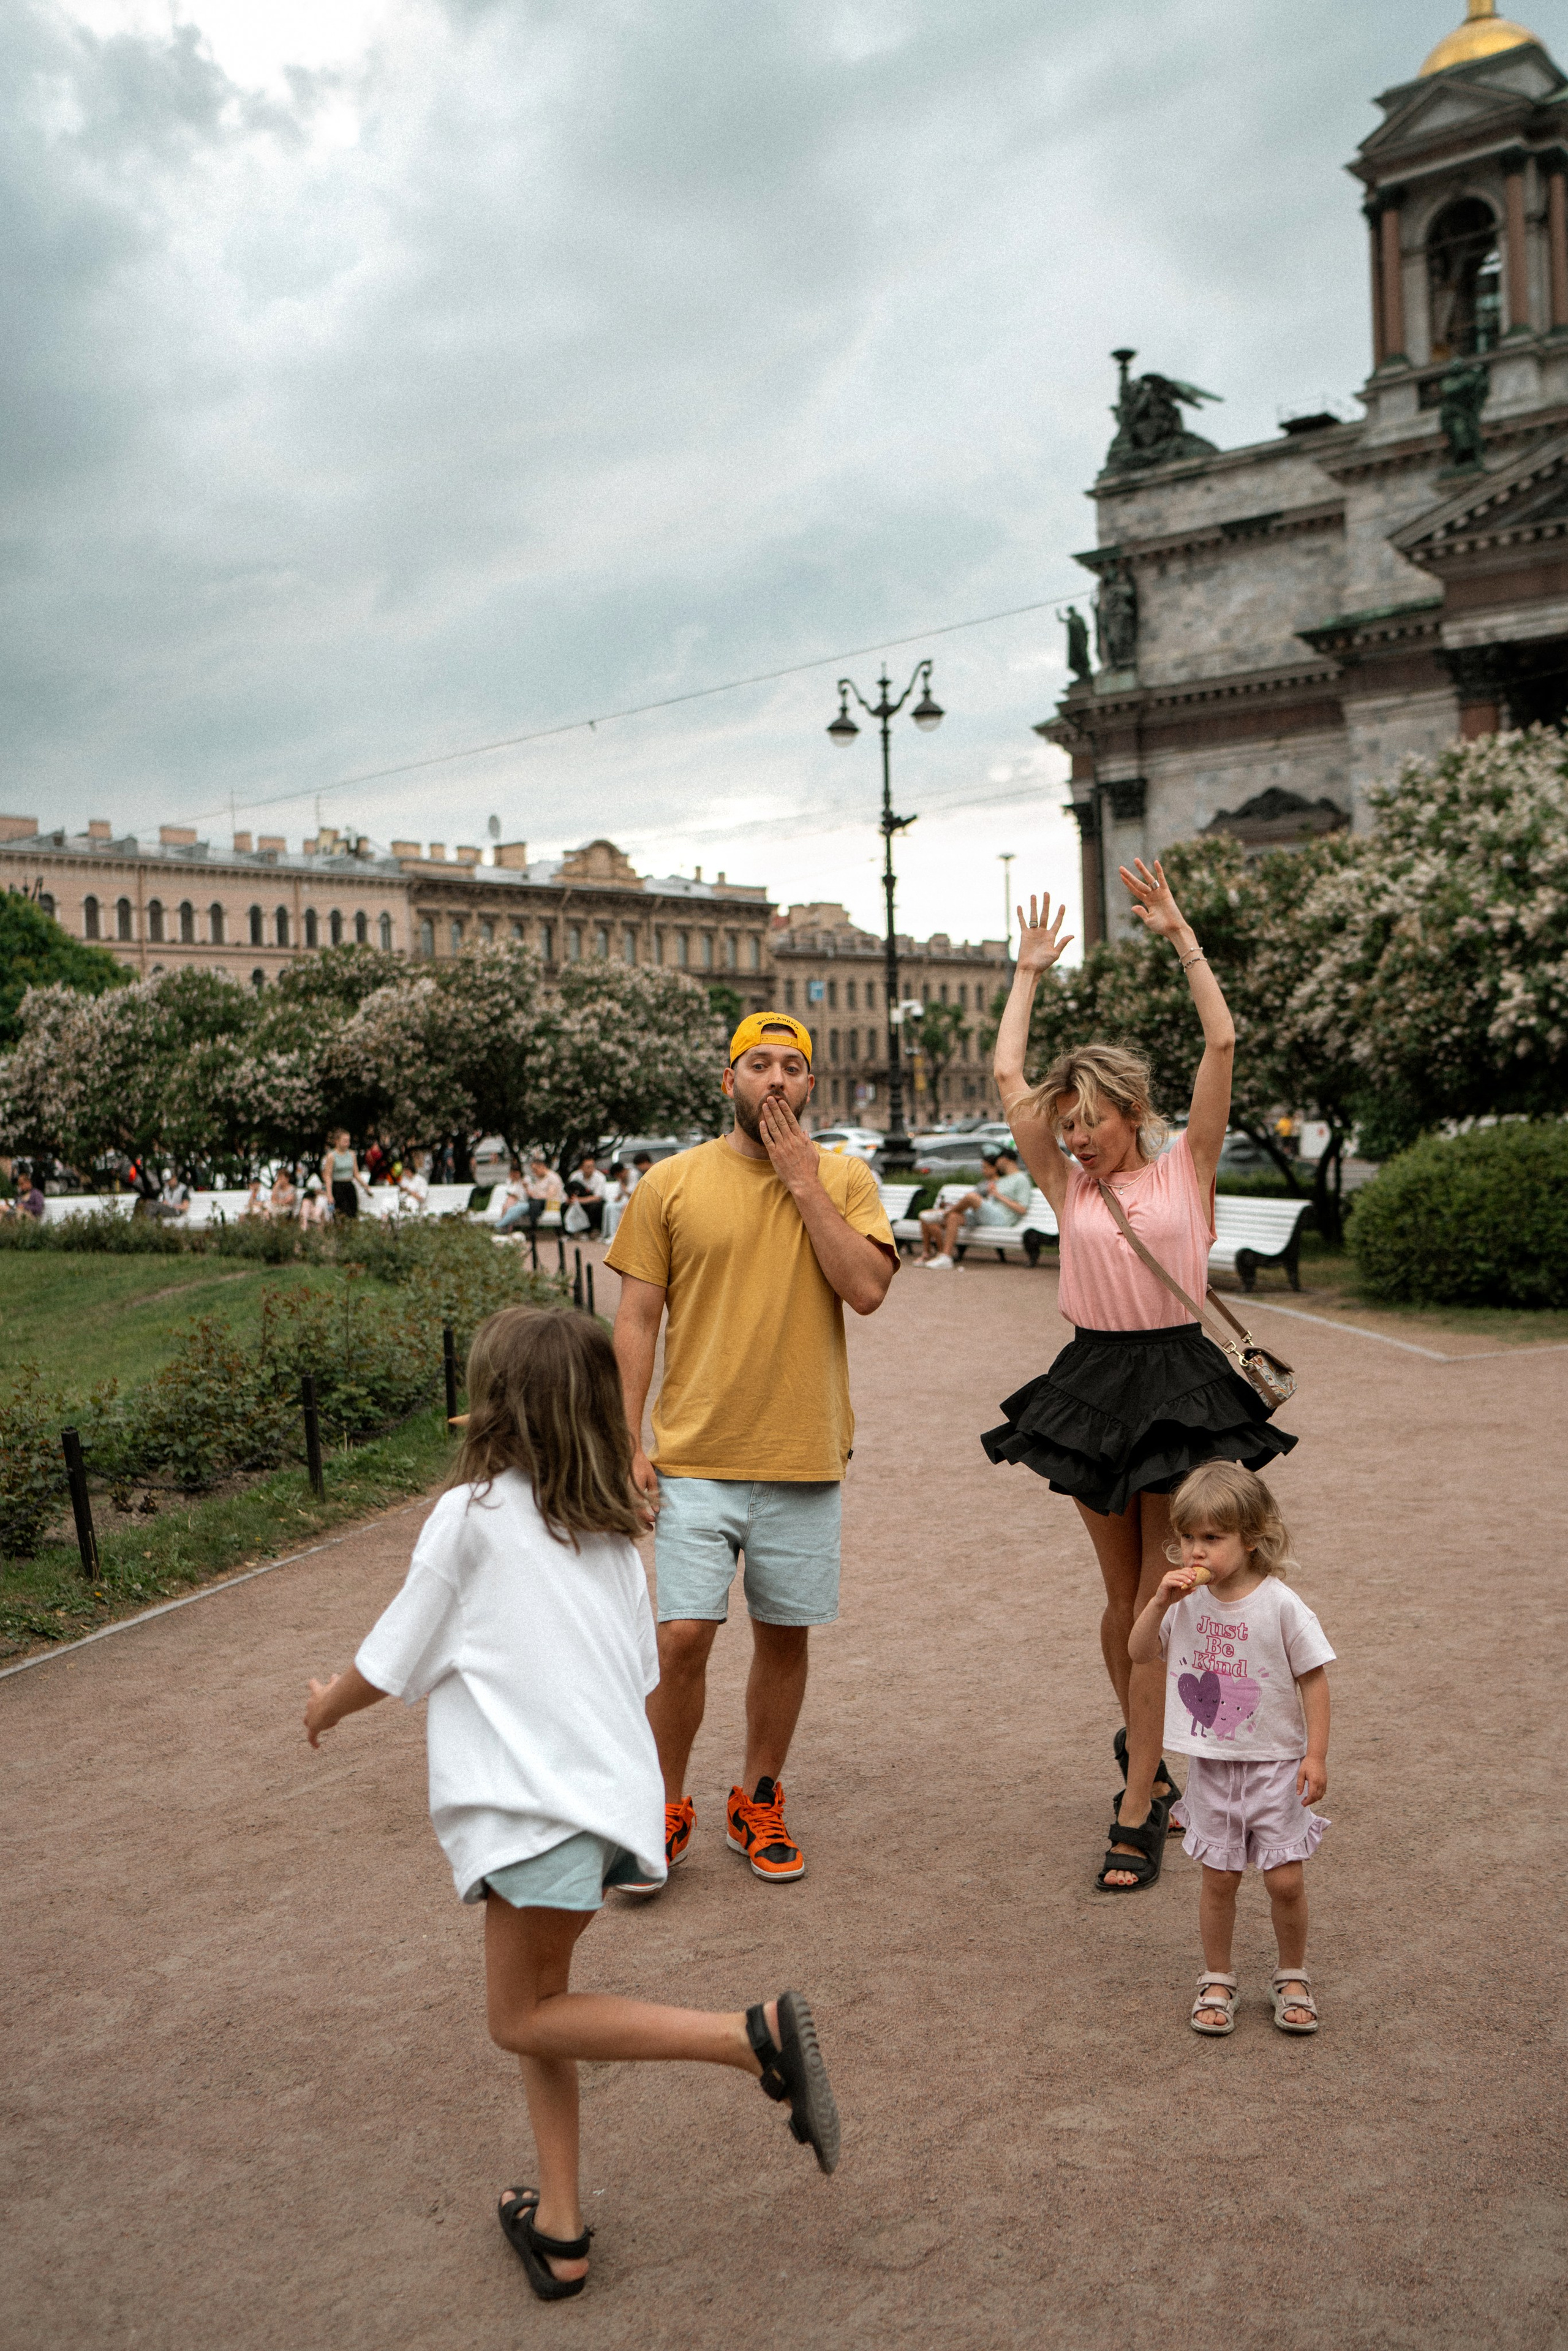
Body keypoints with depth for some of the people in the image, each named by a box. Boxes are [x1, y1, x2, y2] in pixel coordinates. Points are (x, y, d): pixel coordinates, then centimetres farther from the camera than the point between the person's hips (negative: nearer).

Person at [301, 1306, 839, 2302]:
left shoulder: (472, 1512, -8)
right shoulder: (611, 1528, 12)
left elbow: (393, 1663, 1)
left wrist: (327, 1706, 20)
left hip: (540, 1802, -8)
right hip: (614, 1787, 8)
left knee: (525, 2018, 4)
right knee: (538, 2001, 19)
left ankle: (756, 2037, -8)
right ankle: (560, 2227, 21)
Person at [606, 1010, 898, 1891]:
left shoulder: (846, 1180, 3)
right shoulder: (671, 1184, 1)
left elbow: (868, 1289, -12)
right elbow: (637, 1318, 2)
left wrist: (802, 1180, -11)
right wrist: (628, 1442, -4)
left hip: (805, 1455, 1)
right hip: (696, 1455, -1)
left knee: (785, 1634, 11)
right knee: (684, 1635, -6)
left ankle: (759, 1801, 30)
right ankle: (668, 1809, 15)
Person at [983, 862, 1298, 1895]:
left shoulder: (1186, 1170, 1)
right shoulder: (1070, 1186, 8)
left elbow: (1223, 1044, -6)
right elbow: (1009, 1079, 7)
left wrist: (1182, 938, -3)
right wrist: (1029, 974, 14)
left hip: (1180, 1378, -3)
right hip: (1096, 1384, 3)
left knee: (1161, 1601, -1)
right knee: (1124, 1598, 13)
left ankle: (1136, 1811, 3)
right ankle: (1149, 1763, 34)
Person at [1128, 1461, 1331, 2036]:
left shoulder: (1280, 1606, -16)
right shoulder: (1187, 1601, -5)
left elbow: (1314, 1680, -9)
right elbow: (1140, 1655, 2)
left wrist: (1316, 1754, -11)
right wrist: (1159, 1603, -14)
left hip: (1275, 1764, -3)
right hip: (1211, 1767, 3)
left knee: (1285, 1879, 4)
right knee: (1219, 1877, 11)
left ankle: (1292, 1977, 27)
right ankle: (1216, 1979, 28)